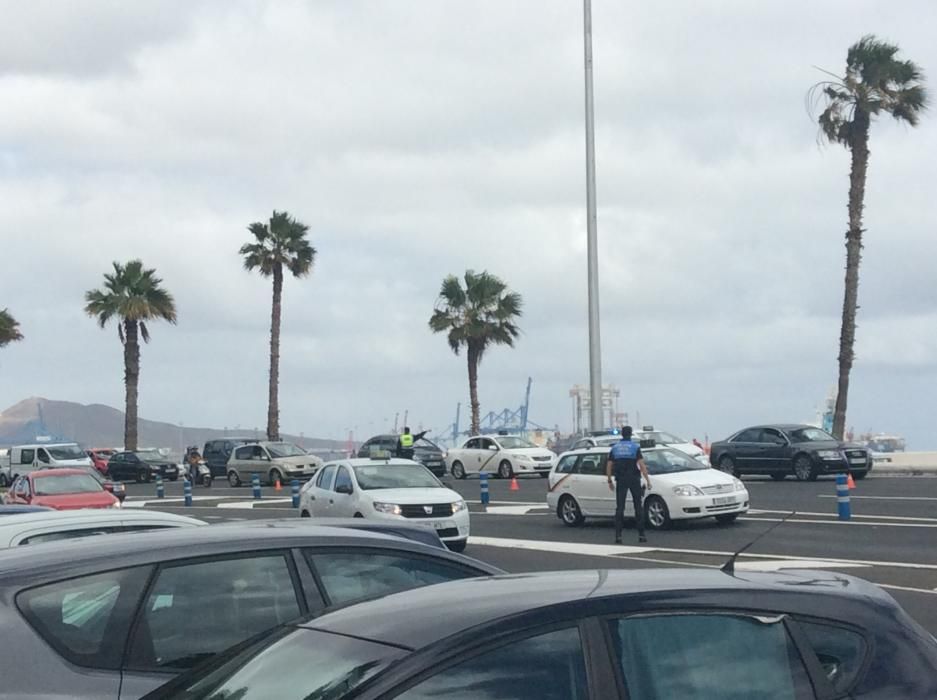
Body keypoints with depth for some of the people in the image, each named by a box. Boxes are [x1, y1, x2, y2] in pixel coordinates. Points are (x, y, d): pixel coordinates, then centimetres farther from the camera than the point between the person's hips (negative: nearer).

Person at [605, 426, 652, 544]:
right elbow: (641, 464, -12)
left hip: (620, 481, 2)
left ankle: (618, 535, -5)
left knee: (619, 508, 2)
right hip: (634, 480, -2)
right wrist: (647, 480, -9)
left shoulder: (615, 447, 6)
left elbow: (609, 466, 6)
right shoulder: (635, 447, -4)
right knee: (638, 507, 6)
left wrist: (610, 481, 14)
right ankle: (641, 534, 3)